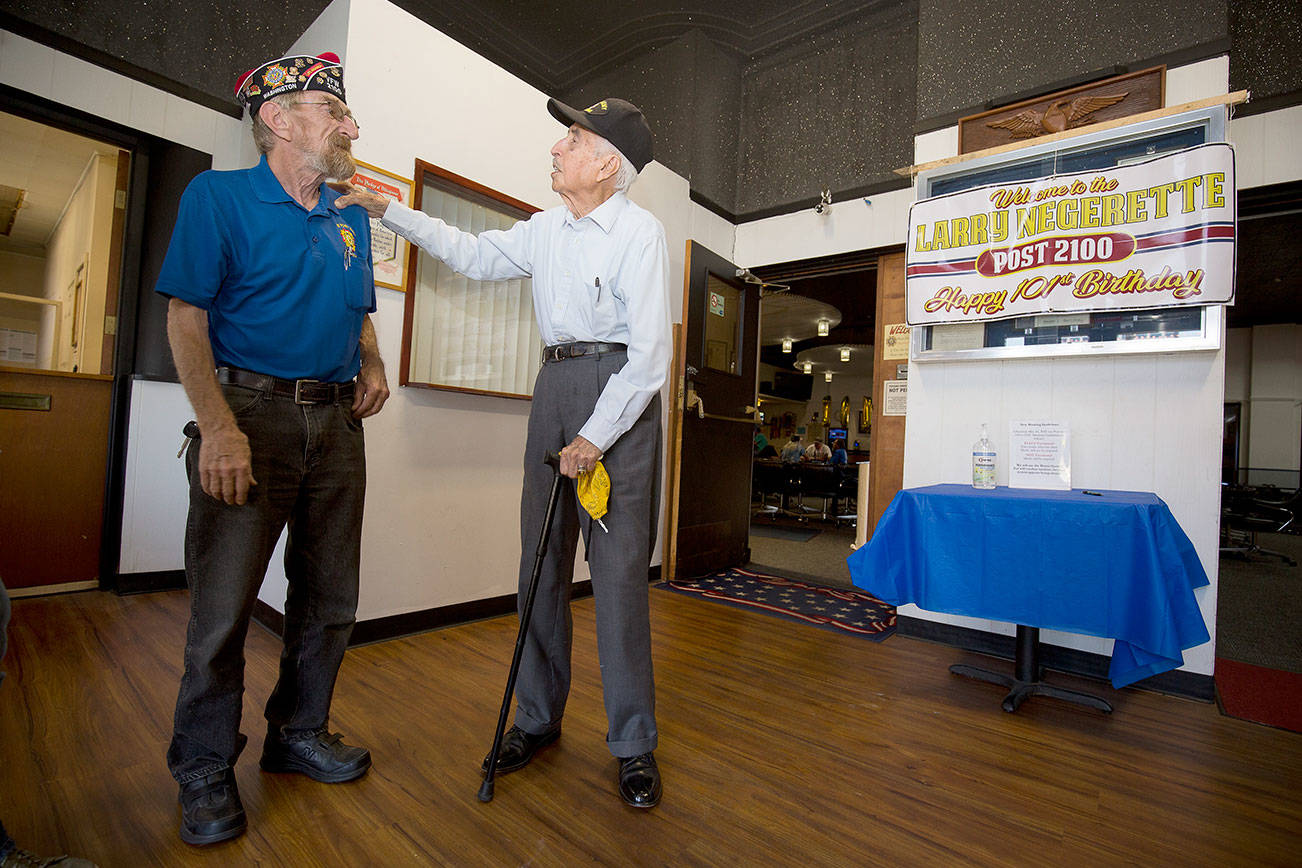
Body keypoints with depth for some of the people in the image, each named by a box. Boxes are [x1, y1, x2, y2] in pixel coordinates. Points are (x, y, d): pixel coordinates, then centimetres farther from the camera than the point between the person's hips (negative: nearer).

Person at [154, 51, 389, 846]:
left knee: (330, 598, 10)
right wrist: (219, 426, -18)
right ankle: (206, 770, 20)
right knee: (224, 603, -1)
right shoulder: (219, 196, 1)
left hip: (336, 420, 5)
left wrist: (373, 365, 2)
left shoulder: (353, 217, 15)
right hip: (252, 412, -5)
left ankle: (299, 734, 29)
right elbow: (186, 316, -6)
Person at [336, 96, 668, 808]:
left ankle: (633, 743, 10)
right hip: (555, 382, 7)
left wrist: (595, 437, -16)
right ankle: (538, 718, 24)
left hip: (620, 389, -6)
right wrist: (391, 211, 25)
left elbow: (649, 357, -14)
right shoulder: (546, 228, 15)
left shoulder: (641, 234, -7)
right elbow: (476, 254, 29)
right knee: (541, 559, 7)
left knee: (618, 568, -7)